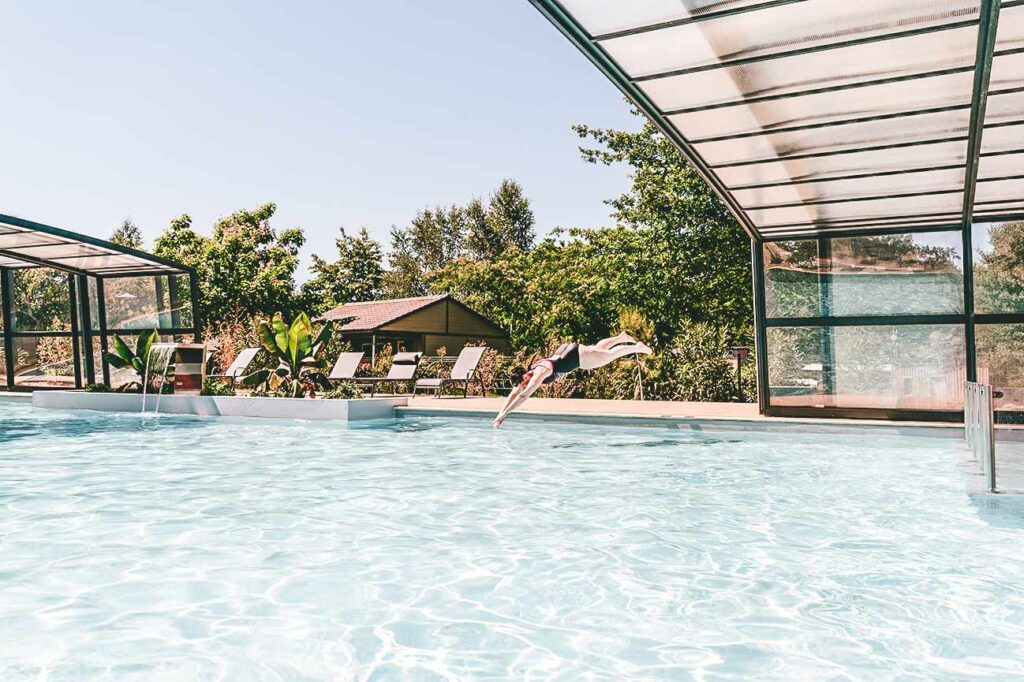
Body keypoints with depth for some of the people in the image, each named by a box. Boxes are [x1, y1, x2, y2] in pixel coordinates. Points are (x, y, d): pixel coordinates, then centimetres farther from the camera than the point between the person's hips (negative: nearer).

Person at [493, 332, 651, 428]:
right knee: (598, 348, 31)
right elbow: (513, 394, -8)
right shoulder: (526, 373, -14)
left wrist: (504, 414, -48)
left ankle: (637, 347, 33)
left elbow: (523, 395, -45)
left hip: (578, 356, -7)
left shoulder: (539, 374, -36)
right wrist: (500, 412, -16)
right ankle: (622, 337, 52)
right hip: (565, 349, 7)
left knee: (610, 355, 13)